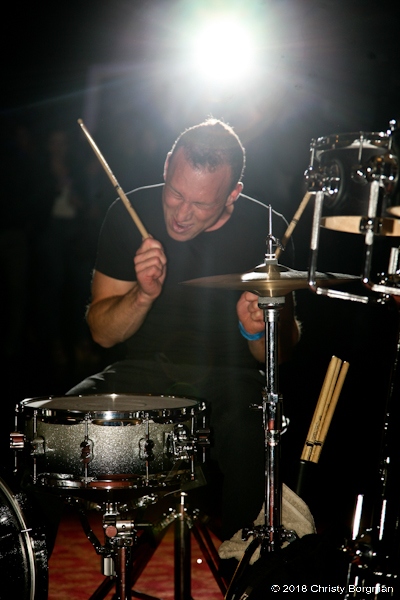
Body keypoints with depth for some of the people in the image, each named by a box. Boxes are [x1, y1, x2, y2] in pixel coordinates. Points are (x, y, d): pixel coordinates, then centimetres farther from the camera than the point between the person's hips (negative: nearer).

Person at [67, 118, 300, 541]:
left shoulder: (265, 231, -9)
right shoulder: (131, 214, -6)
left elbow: (279, 355, -2)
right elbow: (102, 333, -2)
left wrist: (257, 329, -25)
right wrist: (143, 294, -22)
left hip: (228, 378, -1)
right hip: (143, 369, 2)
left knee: (248, 436, -35)